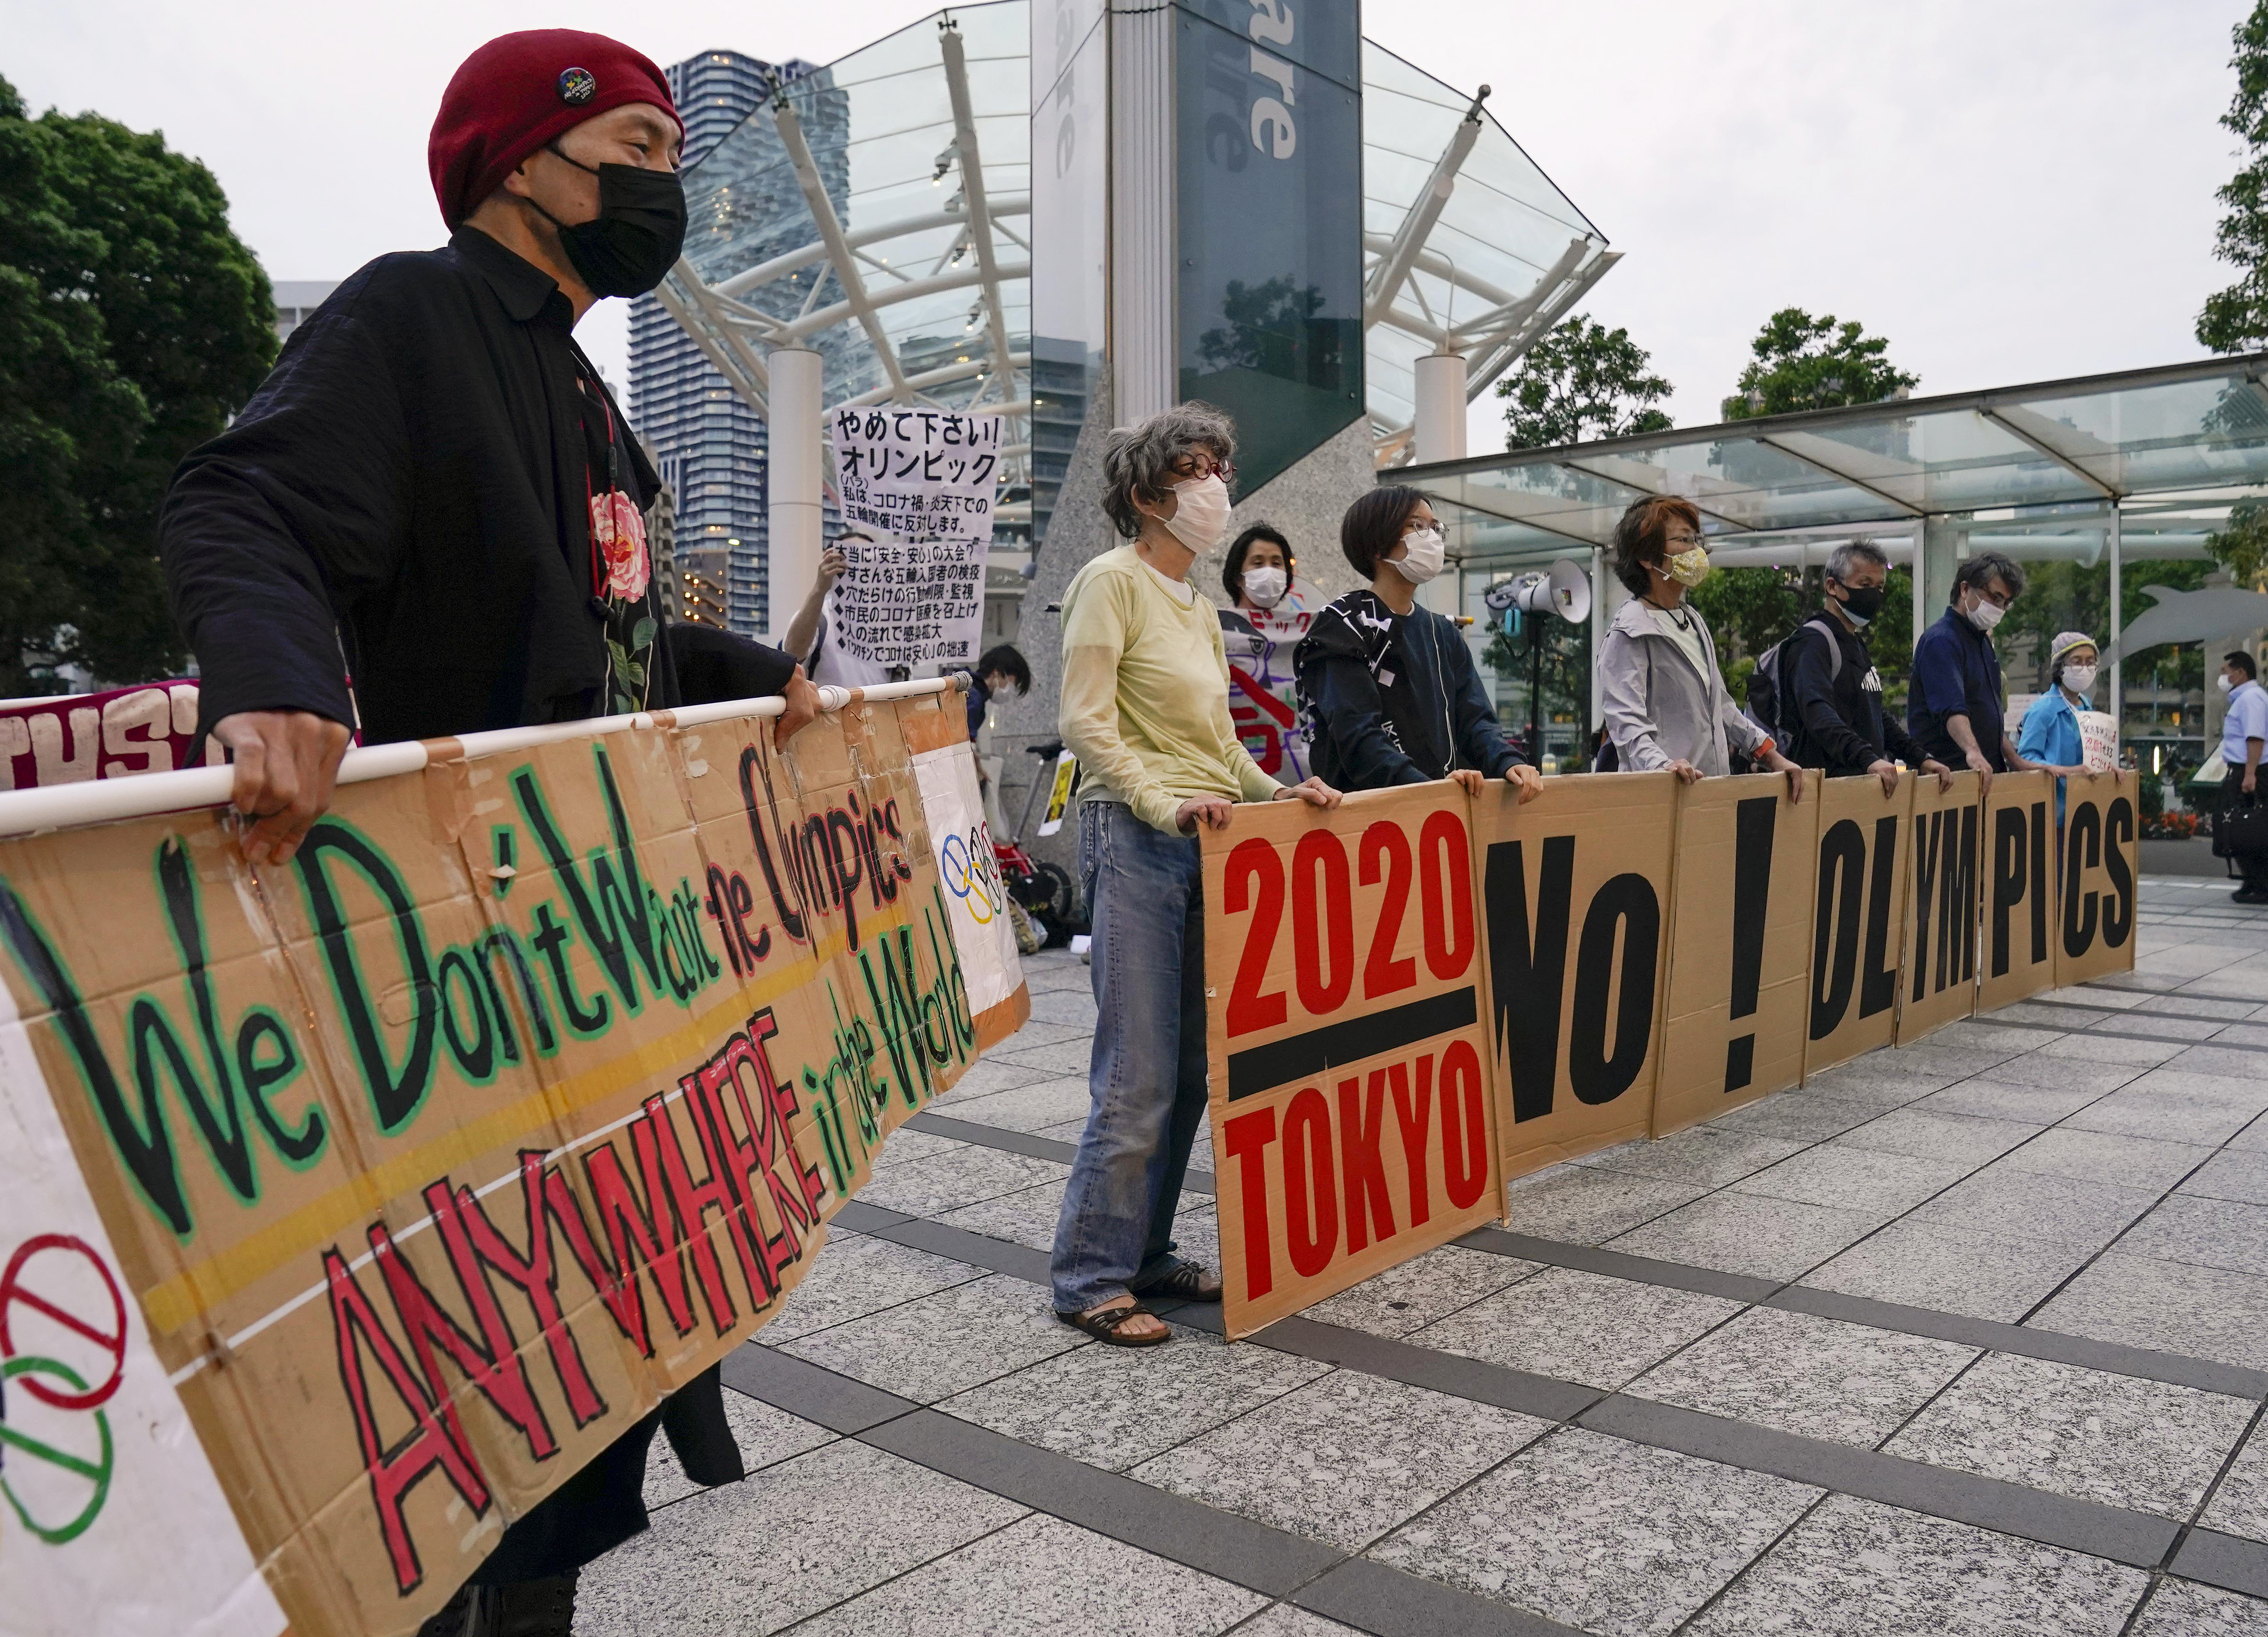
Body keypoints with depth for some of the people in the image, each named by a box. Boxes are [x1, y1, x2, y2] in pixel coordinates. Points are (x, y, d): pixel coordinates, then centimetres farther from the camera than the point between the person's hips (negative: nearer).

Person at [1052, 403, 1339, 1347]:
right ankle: (1090, 1279, 4)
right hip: (1134, 840, -8)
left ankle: (1145, 1256, 21)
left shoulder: (1198, 607, 21)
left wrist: (1275, 792, 7)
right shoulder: (1112, 581, -5)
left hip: (1204, 844, 8)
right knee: (1138, 1077, -7)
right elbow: (1086, 723, -13)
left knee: (1189, 1069, 10)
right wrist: (1167, 805, -22)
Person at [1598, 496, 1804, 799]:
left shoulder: (1694, 621, 21)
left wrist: (1770, 755, 20)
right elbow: (1626, 720, -20)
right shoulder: (1630, 633, -8)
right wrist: (1661, 765, -37)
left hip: (1713, 784, 8)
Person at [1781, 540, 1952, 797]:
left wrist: (1922, 758, 17)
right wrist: (1869, 759, -37)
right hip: (1826, 785, -9)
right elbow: (1819, 714, -26)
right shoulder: (1813, 641, -9)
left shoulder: (1858, 645, 24)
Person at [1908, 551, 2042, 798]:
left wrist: (2015, 761, 26)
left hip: (1988, 771, 9)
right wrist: (1973, 752, -41)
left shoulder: (1983, 640, 20)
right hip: (1951, 774, -9)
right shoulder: (1941, 641, -11)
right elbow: (1951, 709, -27)